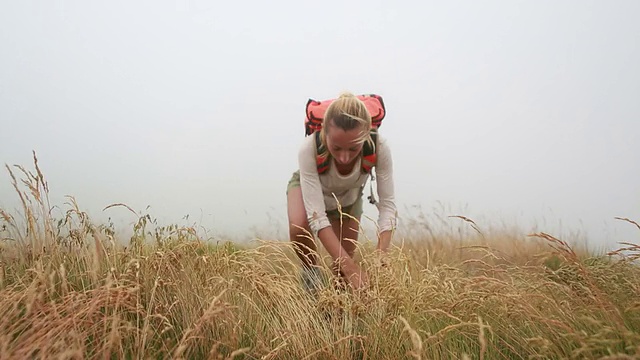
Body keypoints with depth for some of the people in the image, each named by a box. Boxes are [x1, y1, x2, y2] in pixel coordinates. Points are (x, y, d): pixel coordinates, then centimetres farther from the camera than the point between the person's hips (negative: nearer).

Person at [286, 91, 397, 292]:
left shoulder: (379, 147, -39)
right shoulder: (309, 149, -44)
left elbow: (387, 204, -32)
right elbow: (316, 215, -44)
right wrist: (350, 265, -51)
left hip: (349, 195, 2)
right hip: (308, 186, -2)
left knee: (344, 262, 3)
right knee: (299, 228, -34)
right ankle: (311, 273, -3)